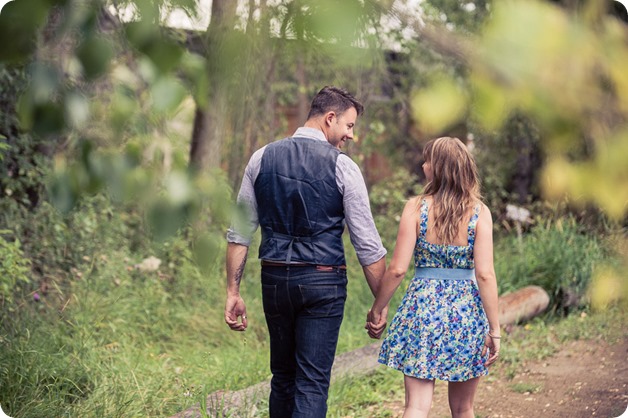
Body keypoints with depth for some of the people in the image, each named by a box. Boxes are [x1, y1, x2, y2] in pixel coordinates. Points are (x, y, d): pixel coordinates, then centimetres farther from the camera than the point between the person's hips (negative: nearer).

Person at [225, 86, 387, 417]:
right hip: (323, 283, -4)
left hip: (275, 279, 4)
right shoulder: (342, 167, -7)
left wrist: (233, 292, 7)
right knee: (313, 383, 0)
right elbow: (367, 244, -7)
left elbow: (240, 232, 4)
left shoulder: (262, 158, 5)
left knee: (282, 376, 20)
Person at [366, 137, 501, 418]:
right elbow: (485, 274, -9)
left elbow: (397, 269, -8)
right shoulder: (479, 212, -4)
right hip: (466, 309, 1)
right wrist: (494, 329, -4)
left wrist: (377, 309, 6)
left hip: (423, 303, -1)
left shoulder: (416, 207, -6)